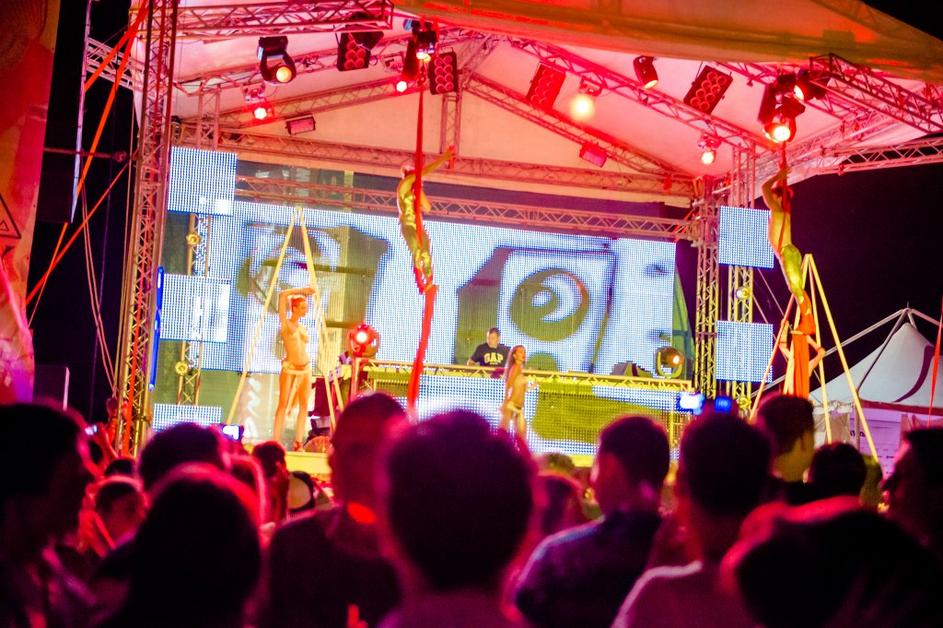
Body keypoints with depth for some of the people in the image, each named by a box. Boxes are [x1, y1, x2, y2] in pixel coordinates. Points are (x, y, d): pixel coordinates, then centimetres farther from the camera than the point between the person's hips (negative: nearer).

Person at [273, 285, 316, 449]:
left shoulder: (303, 328, 15)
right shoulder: (285, 323, 0)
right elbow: (282, 295, -8)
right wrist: (302, 290, -4)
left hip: (305, 368, 6)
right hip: (290, 368, -6)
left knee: (303, 405, 2)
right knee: (283, 404, -8)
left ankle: (298, 443, 3)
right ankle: (275, 441, -7)